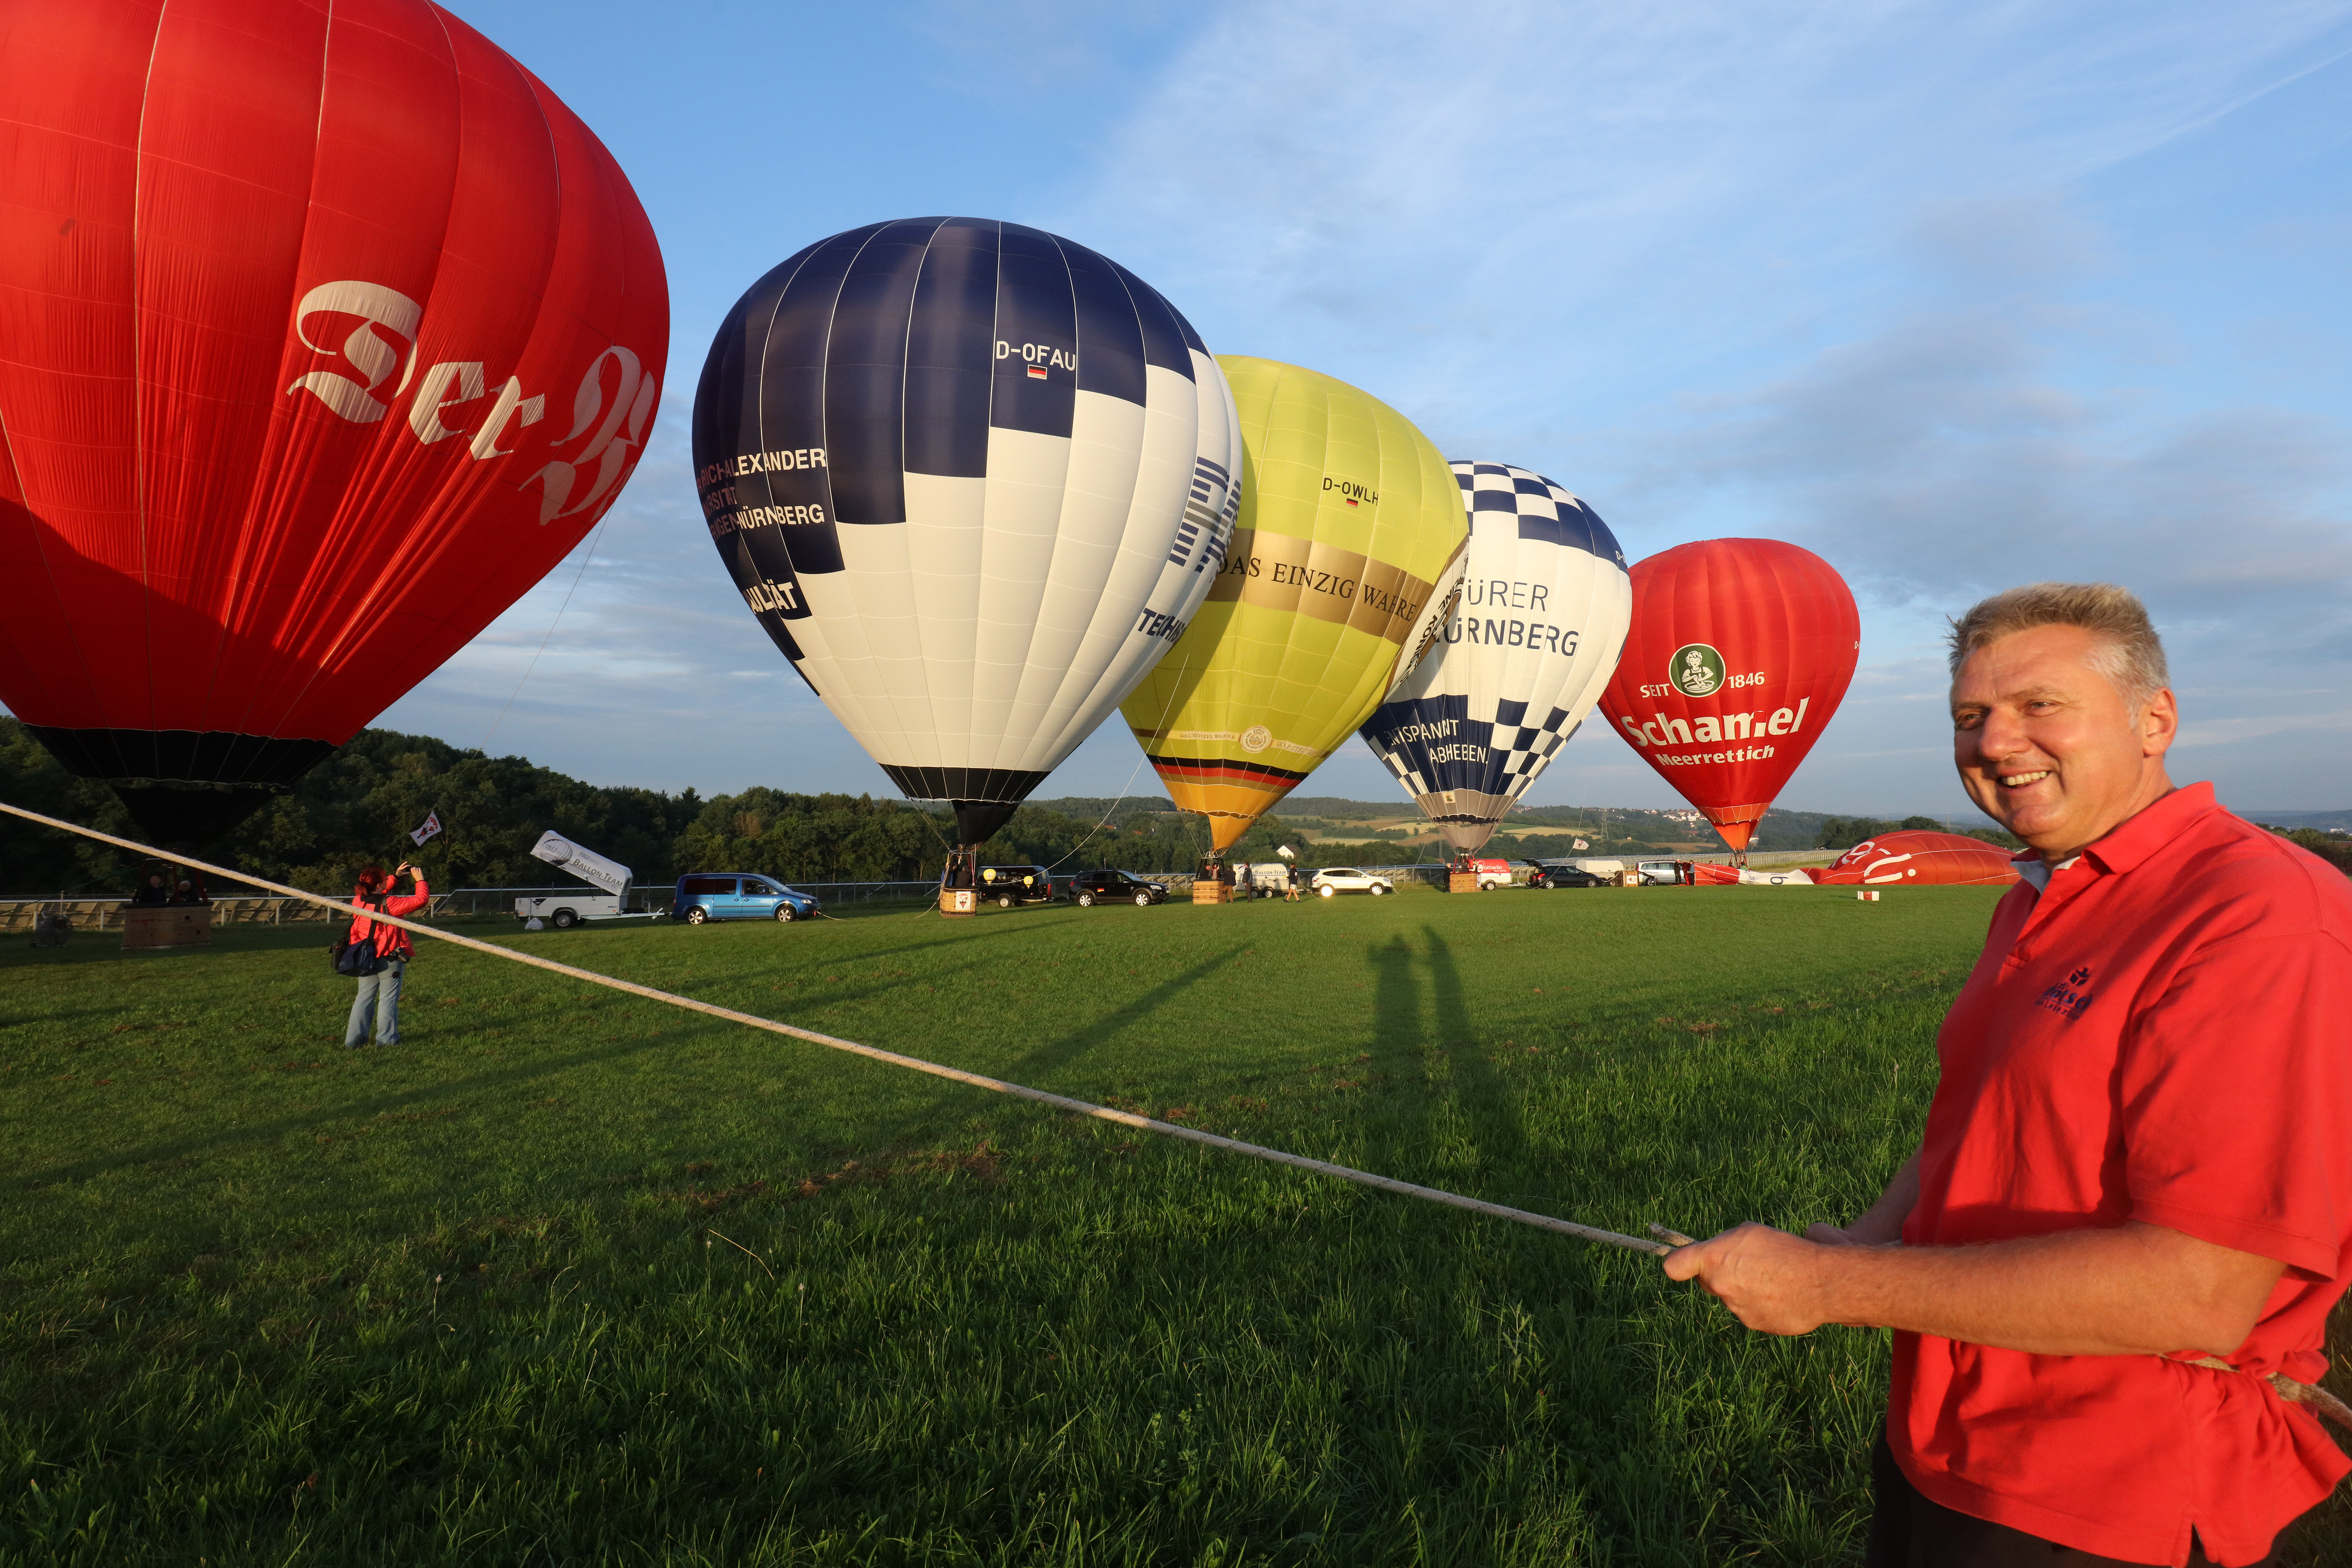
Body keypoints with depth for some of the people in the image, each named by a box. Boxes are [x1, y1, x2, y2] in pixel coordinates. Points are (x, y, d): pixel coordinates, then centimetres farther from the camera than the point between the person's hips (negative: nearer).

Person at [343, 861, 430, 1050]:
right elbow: (421, 899, -15)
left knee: (364, 997, 14)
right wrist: (420, 880, 0)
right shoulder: (389, 904, -20)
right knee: (388, 998, 2)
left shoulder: (358, 901, -1)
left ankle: (353, 1040, 16)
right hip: (390, 960, -6)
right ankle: (387, 1039, 5)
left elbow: (377, 895, 21)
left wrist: (396, 876, 19)